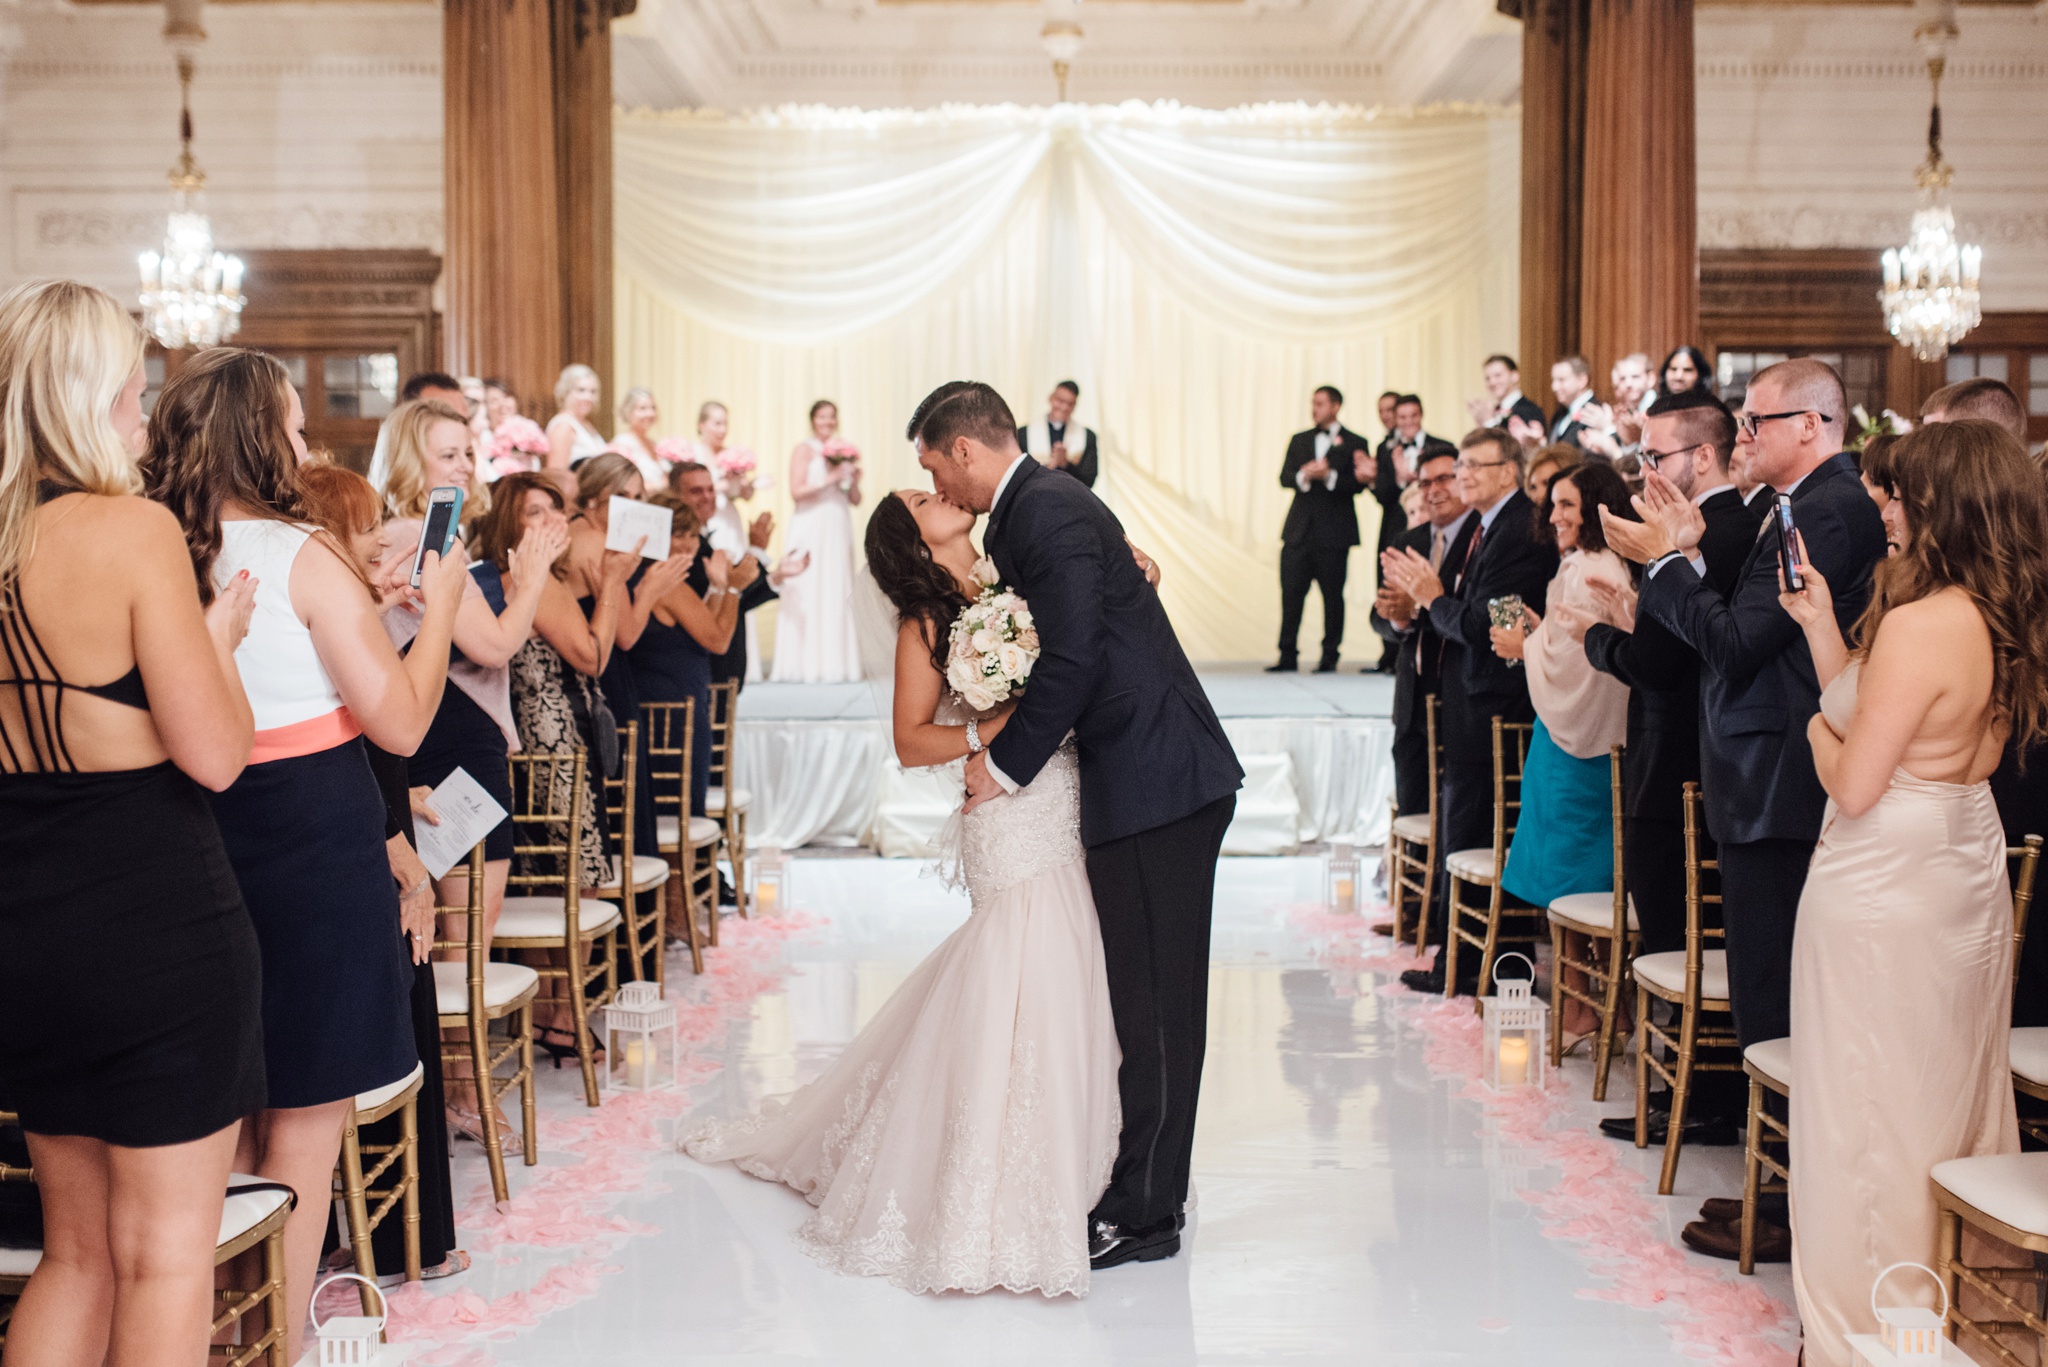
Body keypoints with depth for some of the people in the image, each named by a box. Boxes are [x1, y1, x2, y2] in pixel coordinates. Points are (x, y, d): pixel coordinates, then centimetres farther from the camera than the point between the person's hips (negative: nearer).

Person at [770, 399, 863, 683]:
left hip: (838, 531, 5)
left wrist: (854, 481, -3)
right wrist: (829, 480, -15)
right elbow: (797, 491, -11)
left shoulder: (844, 450, 16)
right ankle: (807, 665, -6)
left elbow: (855, 500, 16)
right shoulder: (804, 449, 0)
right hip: (810, 529, -5)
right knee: (808, 593, -7)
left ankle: (834, 662, 4)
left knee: (838, 593, 2)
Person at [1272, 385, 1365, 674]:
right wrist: (1303, 476, -15)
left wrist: (1329, 475, -22)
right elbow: (1284, 477, 6)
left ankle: (1330, 656, 8)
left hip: (1334, 531, -3)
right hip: (1299, 529, 3)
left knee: (1333, 594, 1)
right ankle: (1288, 656, 3)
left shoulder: (1354, 443, 3)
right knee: (1291, 592, -2)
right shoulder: (1299, 440, 16)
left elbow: (1357, 483, -8)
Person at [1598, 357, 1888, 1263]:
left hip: (1781, 794, -10)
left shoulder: (1830, 512, -17)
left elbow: (1735, 640, -22)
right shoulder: (1811, 506, 14)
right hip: (1771, 788, 10)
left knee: (1773, 1006, -2)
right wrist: (1690, 555, 5)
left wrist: (1665, 560, -11)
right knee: (1774, 997, 16)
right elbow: (1739, 624, 13)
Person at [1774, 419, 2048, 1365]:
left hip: (1885, 891, -9)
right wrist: (1822, 628, 12)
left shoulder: (1920, 623, -22)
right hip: (1966, 874, 9)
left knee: (1869, 1117, 3)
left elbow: (1854, 784, -21)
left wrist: (1819, 727, -2)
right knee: (1949, 1104, 18)